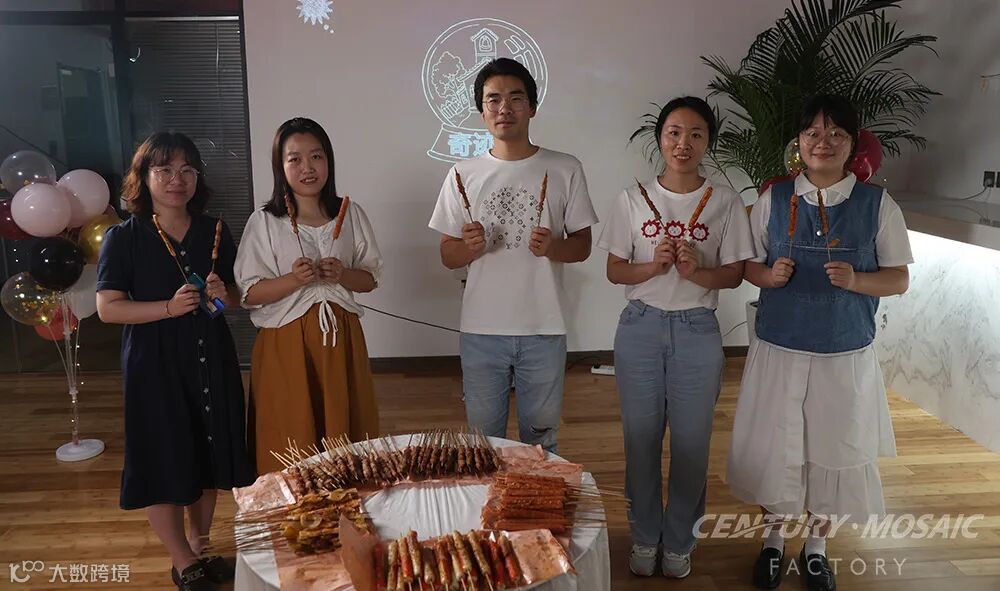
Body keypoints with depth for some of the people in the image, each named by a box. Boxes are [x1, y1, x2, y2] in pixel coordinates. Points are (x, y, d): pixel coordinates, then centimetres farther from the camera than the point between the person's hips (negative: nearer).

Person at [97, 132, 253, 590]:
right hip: (154, 364, -4)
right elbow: (108, 308, -10)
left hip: (211, 360, 4)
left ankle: (200, 548, 34)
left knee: (208, 457, 13)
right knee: (163, 463, 3)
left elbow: (236, 296, 13)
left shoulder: (214, 232, 6)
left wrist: (223, 294, -10)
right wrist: (169, 306, -23)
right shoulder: (123, 238, -6)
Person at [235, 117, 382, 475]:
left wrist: (343, 275, -12)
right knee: (292, 439, 4)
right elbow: (250, 294, -5)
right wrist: (294, 280, -21)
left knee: (344, 432, 8)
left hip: (340, 337, 2)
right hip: (286, 342, -2)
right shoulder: (264, 222, -3)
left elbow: (370, 279, 9)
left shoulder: (350, 214, 4)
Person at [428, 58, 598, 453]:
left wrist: (552, 247, -18)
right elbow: (448, 257, 5)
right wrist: (469, 248, -17)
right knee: (484, 439, 15)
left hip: (544, 330, -1)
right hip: (481, 329, 1)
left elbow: (582, 246, 4)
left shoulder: (565, 170, 0)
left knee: (540, 438, 14)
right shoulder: (463, 175, 2)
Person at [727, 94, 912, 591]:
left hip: (846, 355, 0)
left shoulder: (877, 204, -3)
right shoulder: (774, 200, 0)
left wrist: (856, 280, -19)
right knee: (773, 448, 10)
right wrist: (769, 275, -15)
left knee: (833, 450, 11)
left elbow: (899, 278, 1)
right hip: (779, 350, 1)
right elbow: (748, 266, 7)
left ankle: (816, 546, 34)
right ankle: (774, 539, 34)